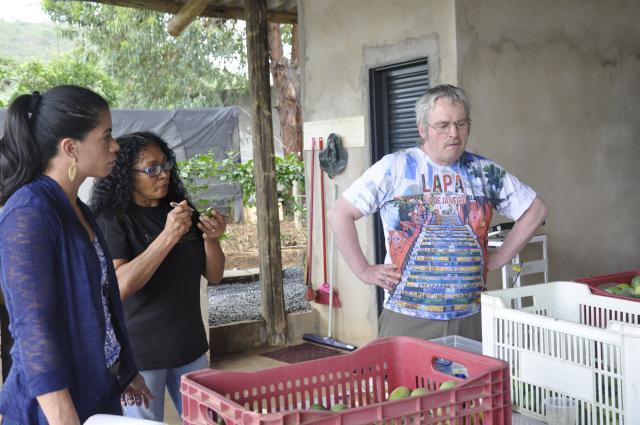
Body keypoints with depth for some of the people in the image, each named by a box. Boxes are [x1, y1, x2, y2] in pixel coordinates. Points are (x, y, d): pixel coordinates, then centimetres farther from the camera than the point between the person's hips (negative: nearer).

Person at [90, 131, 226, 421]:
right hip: (140, 354, -5)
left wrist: (211, 239, -13)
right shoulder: (111, 220, -10)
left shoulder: (182, 210, 4)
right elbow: (121, 286, -23)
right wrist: (167, 236, -28)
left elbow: (214, 276, 6)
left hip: (190, 347, 5)